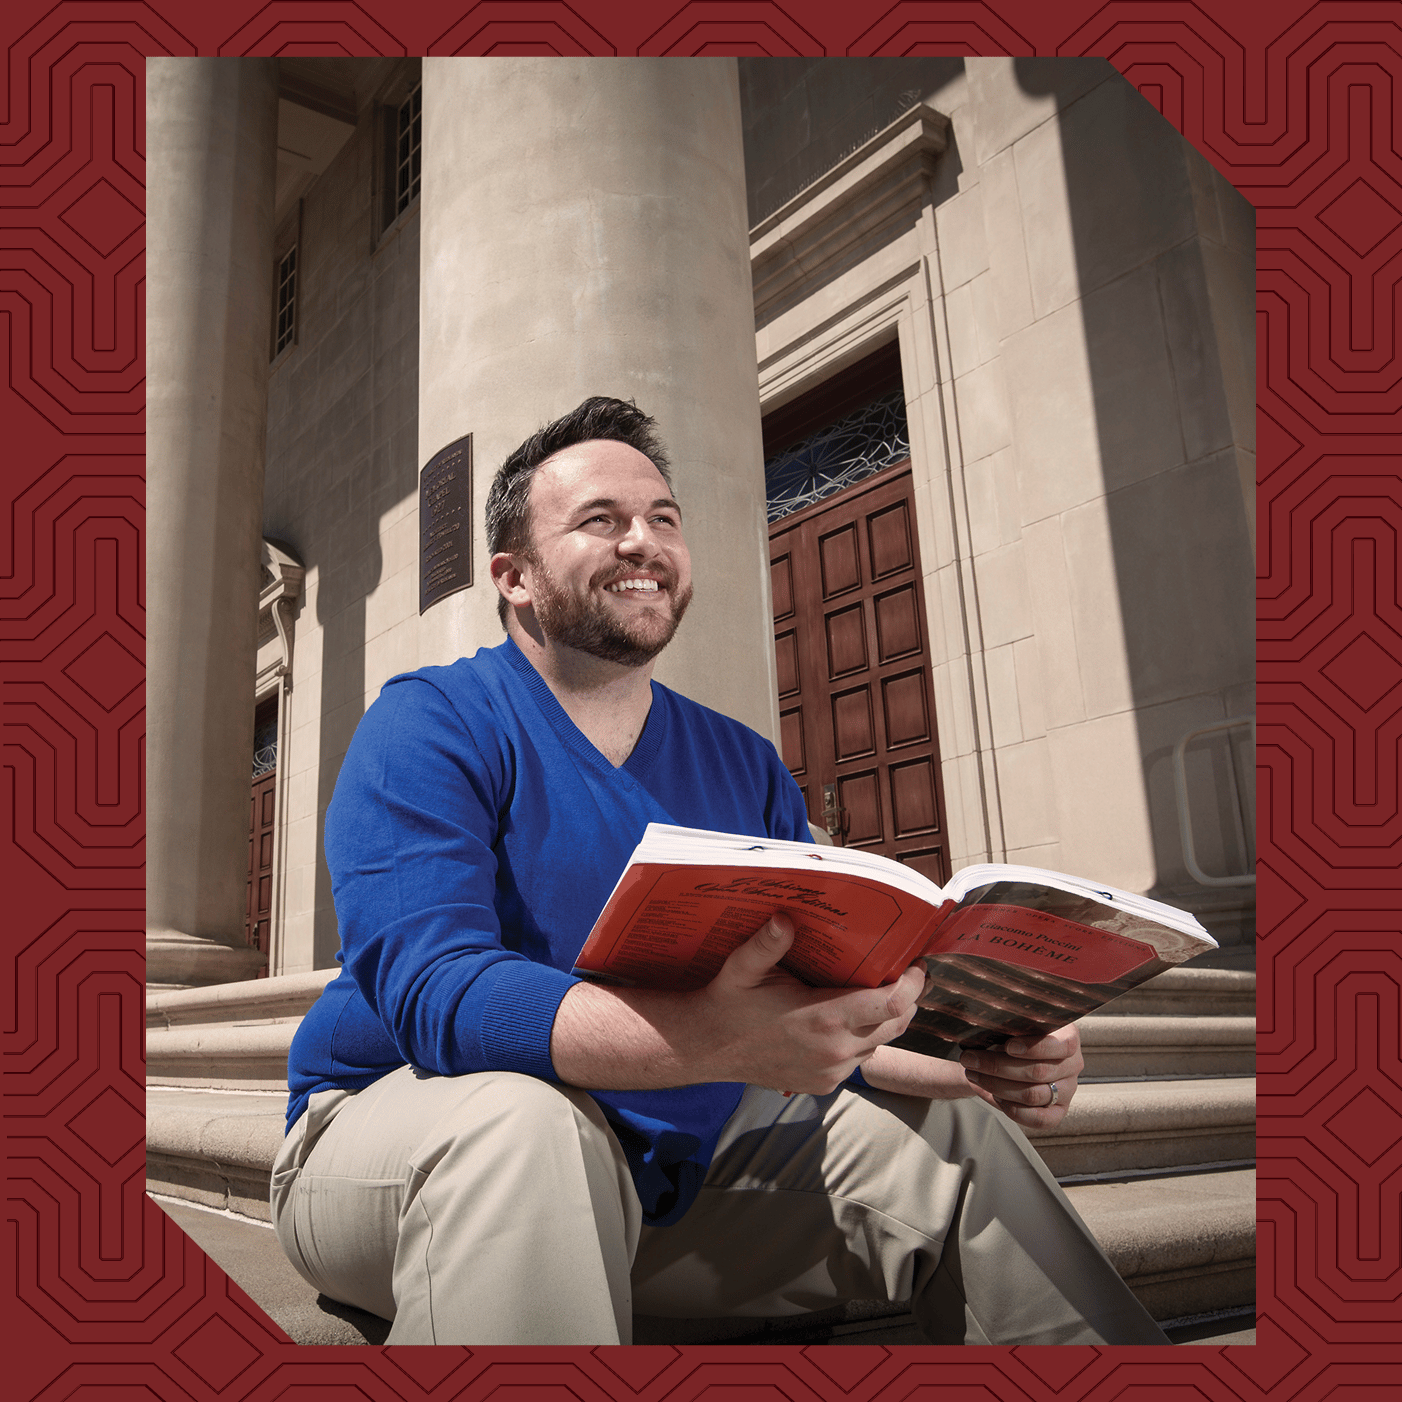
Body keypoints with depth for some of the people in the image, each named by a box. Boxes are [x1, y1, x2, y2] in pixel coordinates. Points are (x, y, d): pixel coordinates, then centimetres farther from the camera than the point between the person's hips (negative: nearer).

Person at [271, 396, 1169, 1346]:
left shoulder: (745, 769, 7)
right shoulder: (433, 726, -12)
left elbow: (826, 1010, 7)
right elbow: (434, 993, -28)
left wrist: (974, 1060, -15)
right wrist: (717, 1038, -43)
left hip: (664, 1174, 6)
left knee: (950, 1131, -2)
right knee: (519, 1115, -39)